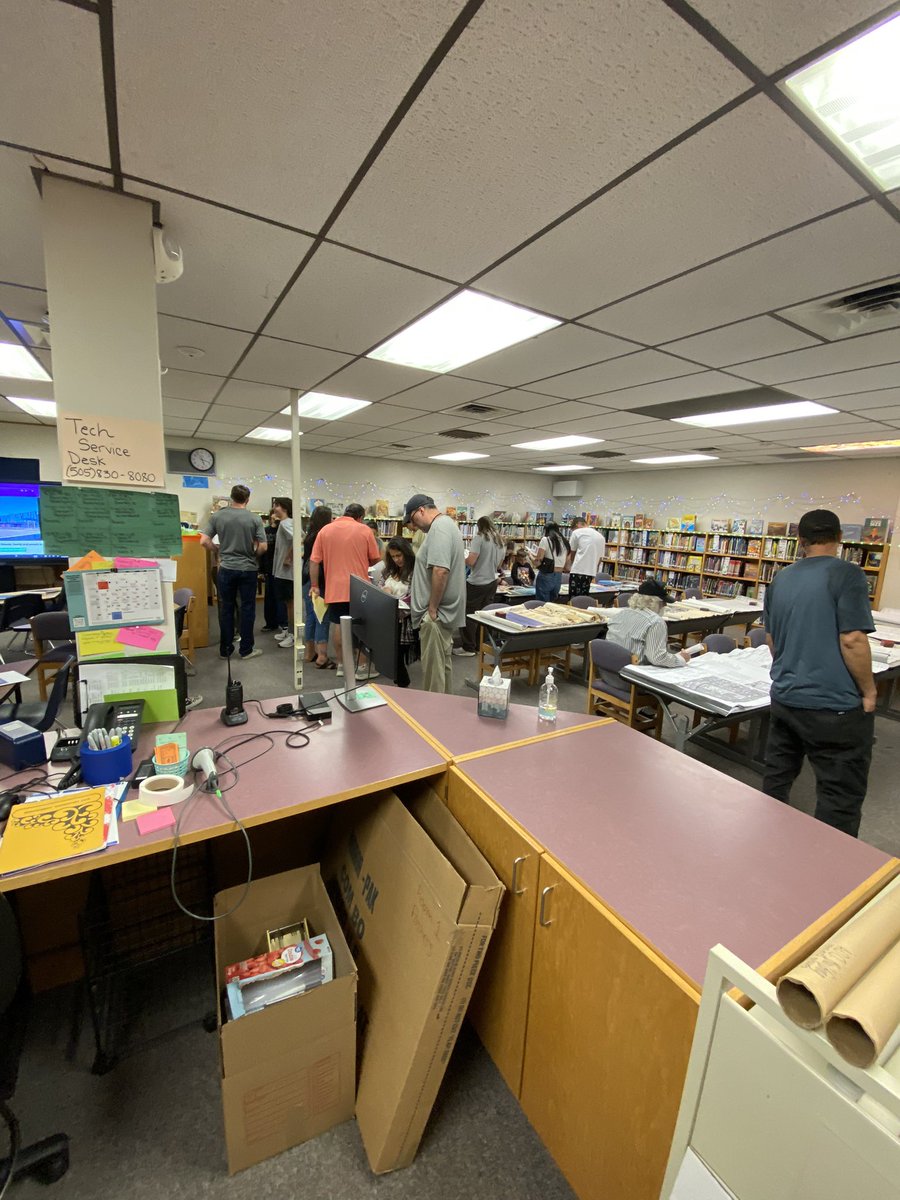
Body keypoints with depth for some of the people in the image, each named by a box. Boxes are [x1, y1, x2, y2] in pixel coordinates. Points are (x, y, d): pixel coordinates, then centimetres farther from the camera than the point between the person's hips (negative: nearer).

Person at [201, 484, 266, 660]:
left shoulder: (217, 516, -1)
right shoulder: (254, 518, -6)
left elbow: (204, 541, -5)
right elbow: (263, 547, -9)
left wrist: (218, 550, 13)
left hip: (226, 568, 2)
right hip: (248, 569, -1)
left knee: (226, 609, 11)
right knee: (247, 608, 7)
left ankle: (225, 650, 18)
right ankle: (246, 650, 13)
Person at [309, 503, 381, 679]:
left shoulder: (325, 530, 4)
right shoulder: (365, 530, -2)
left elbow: (314, 561, 2)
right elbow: (375, 559, 4)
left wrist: (314, 585, 8)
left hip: (335, 588, 3)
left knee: (339, 625, 12)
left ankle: (341, 664, 20)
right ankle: (362, 666, 9)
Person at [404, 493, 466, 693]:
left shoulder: (439, 528, -16)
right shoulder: (446, 524, 17)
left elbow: (440, 571, -27)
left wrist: (431, 608, -20)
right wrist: (418, 593, 21)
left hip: (437, 614, -11)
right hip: (444, 611, 11)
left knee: (433, 667, -2)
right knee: (442, 663, 18)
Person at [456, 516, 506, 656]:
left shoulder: (479, 538, -10)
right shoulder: (500, 541, 11)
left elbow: (470, 561, -17)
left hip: (476, 583, -7)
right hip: (492, 582, 7)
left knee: (469, 615, 3)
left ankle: (468, 648, 8)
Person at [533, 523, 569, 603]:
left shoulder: (545, 540, -6)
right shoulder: (565, 542, 10)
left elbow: (537, 563, -11)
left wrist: (531, 555, 8)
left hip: (546, 577, -6)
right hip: (559, 577, 6)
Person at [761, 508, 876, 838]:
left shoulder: (780, 580, 7)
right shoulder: (846, 573, -12)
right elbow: (852, 640, -18)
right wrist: (868, 691, -5)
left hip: (784, 698, 6)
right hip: (835, 705, -6)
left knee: (776, 781, 18)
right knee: (841, 797, 6)